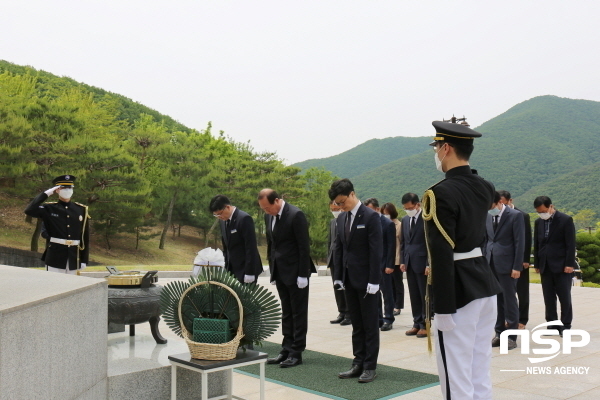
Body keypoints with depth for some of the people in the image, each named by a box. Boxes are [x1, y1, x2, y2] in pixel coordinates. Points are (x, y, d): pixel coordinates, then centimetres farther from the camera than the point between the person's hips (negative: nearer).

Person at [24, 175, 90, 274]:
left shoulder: (81, 210, 6)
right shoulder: (49, 209, 0)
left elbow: (85, 237, 7)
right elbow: (29, 211, -19)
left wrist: (84, 260, 4)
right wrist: (46, 194, -13)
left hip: (74, 258, 3)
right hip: (55, 257, -3)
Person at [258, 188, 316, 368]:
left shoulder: (296, 215, -16)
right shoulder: (269, 216, 7)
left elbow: (304, 247, -16)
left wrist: (303, 275, -17)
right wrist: (272, 270, 12)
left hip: (295, 272, -7)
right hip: (280, 272, 7)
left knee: (298, 313, 2)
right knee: (286, 312, 13)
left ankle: (296, 353, 9)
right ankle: (287, 350, 20)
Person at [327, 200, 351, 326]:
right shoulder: (332, 222, 15)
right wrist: (329, 258, 13)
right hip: (334, 259, 7)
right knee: (337, 287, 11)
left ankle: (349, 315, 5)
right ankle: (342, 313, 19)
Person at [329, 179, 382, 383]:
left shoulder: (370, 216, -11)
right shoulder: (341, 218, 9)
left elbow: (376, 250, -15)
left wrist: (374, 281, -17)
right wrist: (339, 276, 8)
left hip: (366, 280, -6)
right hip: (349, 279, 7)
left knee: (370, 324, 3)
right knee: (356, 324, 12)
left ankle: (370, 366, 11)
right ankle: (358, 364, 19)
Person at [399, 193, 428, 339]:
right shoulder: (405, 220, 11)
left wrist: (429, 264, -15)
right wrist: (403, 261, 8)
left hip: (422, 263, -6)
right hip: (409, 263, 6)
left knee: (425, 295, 3)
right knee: (414, 295, 10)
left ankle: (425, 325, 11)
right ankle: (417, 324, 18)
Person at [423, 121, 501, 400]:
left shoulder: (440, 193, -17)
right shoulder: (485, 187, 7)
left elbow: (442, 254, -21)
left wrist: (443, 309, -17)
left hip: (459, 289, -8)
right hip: (485, 282, 8)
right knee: (480, 375, 16)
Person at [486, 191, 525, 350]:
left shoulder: (515, 216, -8)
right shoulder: (488, 216, 9)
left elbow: (519, 242, -10)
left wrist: (517, 267, -13)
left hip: (507, 264, -6)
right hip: (491, 264, 6)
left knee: (509, 300, 1)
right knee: (496, 300, 11)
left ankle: (512, 337, 9)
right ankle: (499, 334, 20)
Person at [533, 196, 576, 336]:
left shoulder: (566, 220, -6)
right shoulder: (539, 222, 10)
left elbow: (571, 244, -8)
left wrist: (569, 264, -13)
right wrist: (537, 264, 9)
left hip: (562, 266, -5)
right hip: (545, 266, 5)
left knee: (564, 297, 1)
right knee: (548, 298, 6)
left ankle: (565, 326, 9)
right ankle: (552, 324, 14)